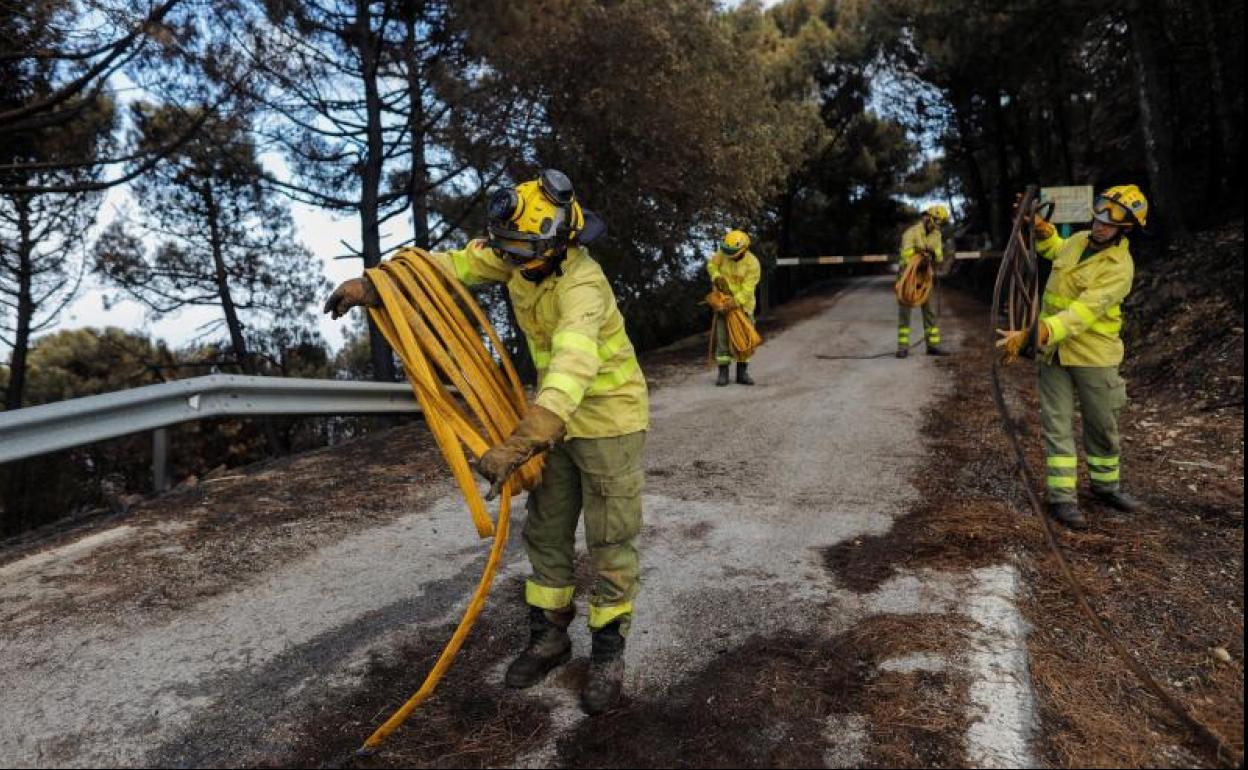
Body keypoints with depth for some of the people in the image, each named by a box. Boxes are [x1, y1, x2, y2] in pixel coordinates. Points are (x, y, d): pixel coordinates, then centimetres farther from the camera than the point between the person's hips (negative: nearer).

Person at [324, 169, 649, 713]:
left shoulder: (581, 289, -33)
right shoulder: (522, 255, -9)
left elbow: (571, 374, -46)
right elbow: (451, 265, 0)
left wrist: (517, 447, -55)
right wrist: (369, 286, -8)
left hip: (609, 419, -8)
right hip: (560, 417, 8)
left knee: (610, 542, 1)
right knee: (545, 531, 13)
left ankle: (608, 655, 17)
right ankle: (549, 636, 29)